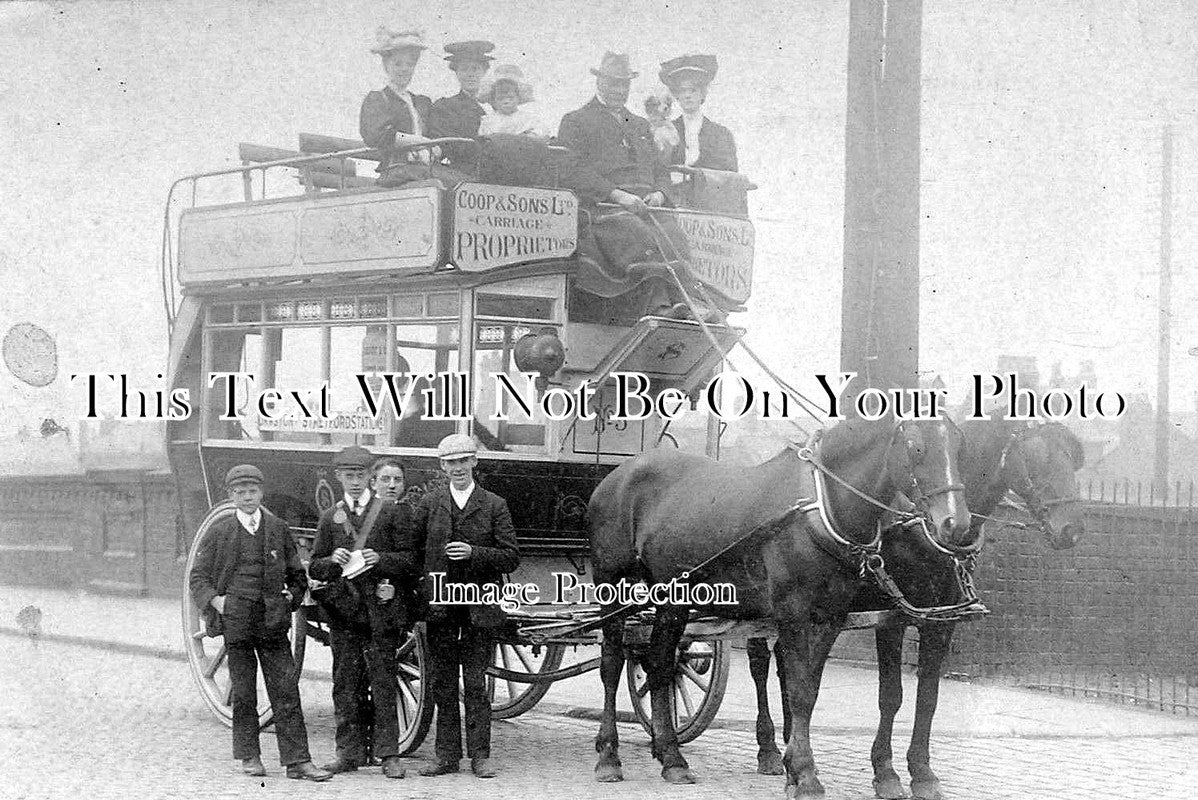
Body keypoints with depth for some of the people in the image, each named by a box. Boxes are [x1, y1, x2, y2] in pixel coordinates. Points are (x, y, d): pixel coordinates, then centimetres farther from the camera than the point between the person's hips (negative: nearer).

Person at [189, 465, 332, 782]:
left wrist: (291, 598, 3)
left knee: (286, 691, -3)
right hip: (236, 621, -1)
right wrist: (213, 600, -7)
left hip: (273, 623, 1)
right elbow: (198, 577, 9)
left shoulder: (279, 529, 8)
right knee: (243, 693, 5)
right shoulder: (219, 533, 5)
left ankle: (297, 761, -3)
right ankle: (249, 757, 17)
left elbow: (298, 575, 18)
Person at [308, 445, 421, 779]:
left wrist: (381, 559, -16)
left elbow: (411, 560, 1)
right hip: (342, 609, 3)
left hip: (380, 605, -3)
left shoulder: (391, 512, 4)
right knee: (346, 684, 4)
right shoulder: (329, 518, 13)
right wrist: (332, 561, -7)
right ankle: (350, 753, 10)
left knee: (382, 682, -4)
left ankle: (389, 754, -2)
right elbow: (314, 568, 14)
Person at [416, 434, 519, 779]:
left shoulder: (495, 506, 3)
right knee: (443, 683, 6)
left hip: (480, 606, -2)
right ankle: (447, 755, 13)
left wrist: (473, 553, -16)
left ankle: (480, 755, 6)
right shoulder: (429, 504, 7)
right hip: (440, 605, 2)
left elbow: (511, 557, -2)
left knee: (475, 682, -1)